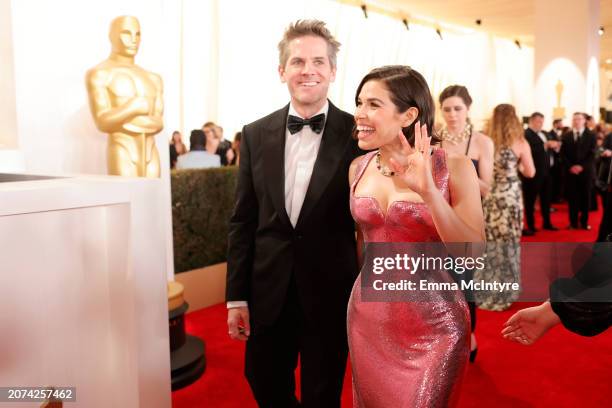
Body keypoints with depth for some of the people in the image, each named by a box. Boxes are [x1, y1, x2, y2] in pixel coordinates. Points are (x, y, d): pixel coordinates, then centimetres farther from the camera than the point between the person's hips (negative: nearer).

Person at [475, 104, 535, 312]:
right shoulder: (520, 142, -5)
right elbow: (530, 172, 3)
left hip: (489, 195, 1)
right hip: (510, 195, -1)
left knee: (488, 241, 11)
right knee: (508, 241, 10)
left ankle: (485, 290, 20)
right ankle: (503, 292, 19)